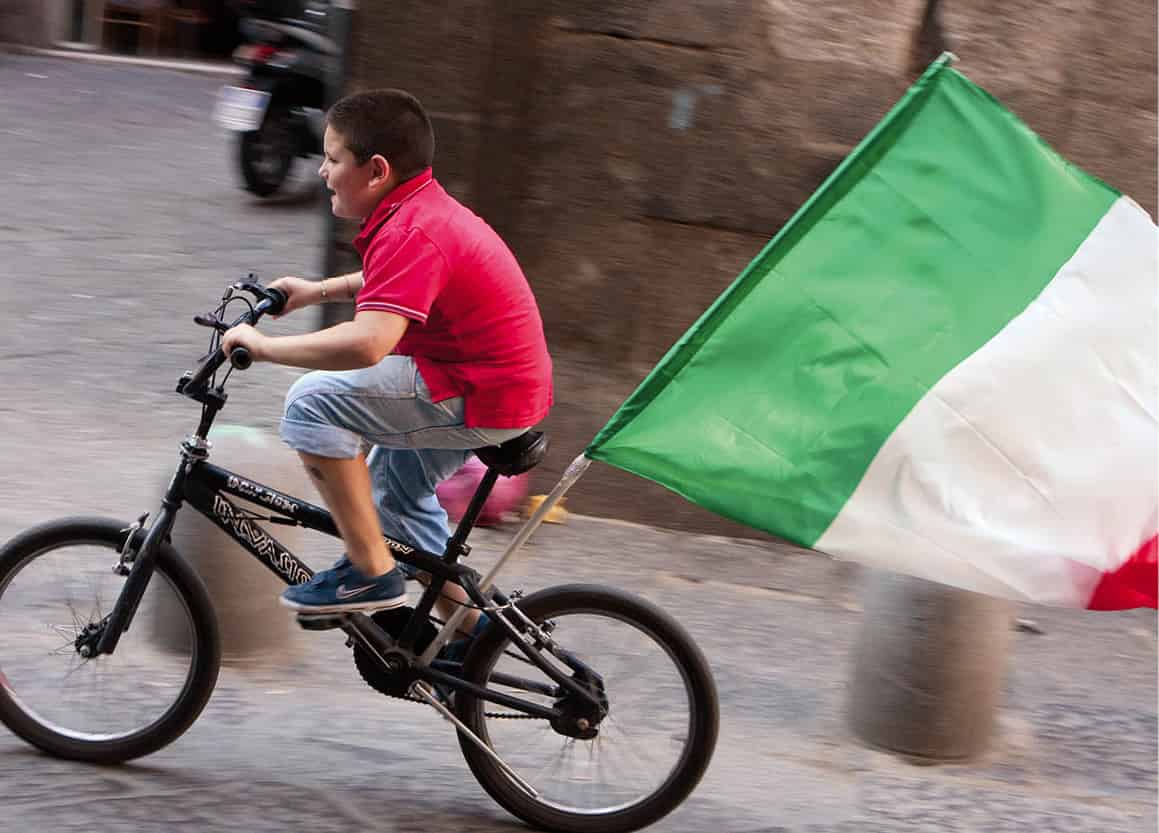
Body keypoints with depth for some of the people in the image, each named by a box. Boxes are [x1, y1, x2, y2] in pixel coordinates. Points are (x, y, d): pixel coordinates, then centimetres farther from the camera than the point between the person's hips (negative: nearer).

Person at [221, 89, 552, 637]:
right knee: (395, 489, 30)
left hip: (482, 399, -11)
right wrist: (317, 291, 26)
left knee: (313, 401, -18)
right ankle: (470, 627, 35)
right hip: (510, 385, 11)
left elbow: (366, 343, -37)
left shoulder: (412, 233, -23)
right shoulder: (427, 208, 10)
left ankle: (371, 572, -12)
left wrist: (263, 345, -26)